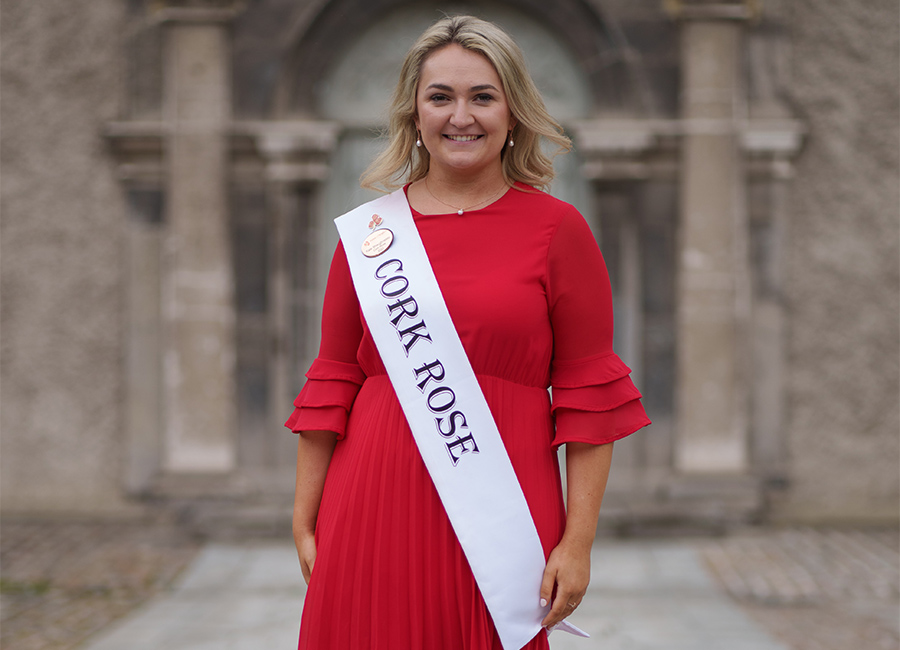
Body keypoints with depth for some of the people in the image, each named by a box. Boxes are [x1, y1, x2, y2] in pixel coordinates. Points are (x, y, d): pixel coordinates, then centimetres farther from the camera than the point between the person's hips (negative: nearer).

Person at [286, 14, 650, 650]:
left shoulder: (557, 228, 1)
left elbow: (588, 395, -1)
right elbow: (333, 384, 9)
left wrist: (578, 540, -6)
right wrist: (304, 525, 7)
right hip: (374, 511, 2)